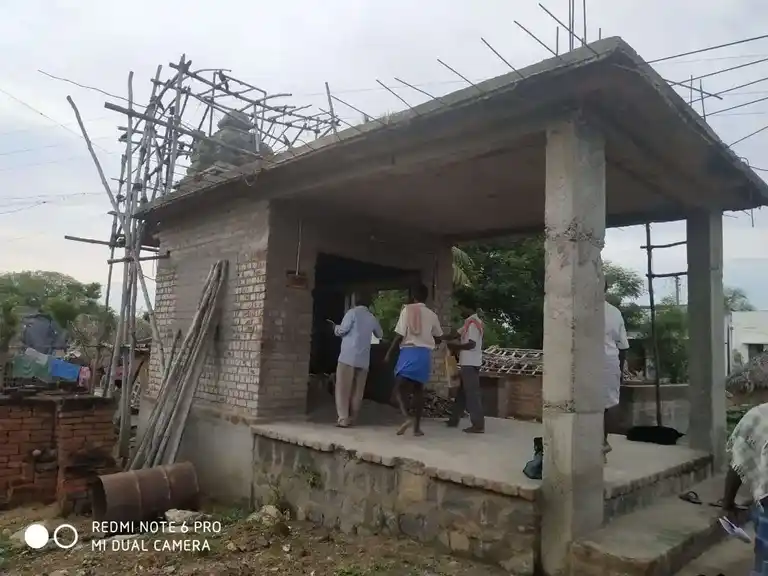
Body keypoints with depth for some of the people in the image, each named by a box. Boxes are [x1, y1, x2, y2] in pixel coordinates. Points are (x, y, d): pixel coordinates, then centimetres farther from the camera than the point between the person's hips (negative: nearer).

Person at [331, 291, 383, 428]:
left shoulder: (353, 312, -3)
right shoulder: (372, 318, 13)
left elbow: (342, 330, -9)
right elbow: (380, 334, 29)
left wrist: (335, 328, 13)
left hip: (348, 356, -5)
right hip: (364, 359, 5)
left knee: (343, 388, -3)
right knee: (357, 390, 9)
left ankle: (343, 418, -9)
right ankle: (352, 418, 11)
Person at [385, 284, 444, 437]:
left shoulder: (407, 310, -4)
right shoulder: (432, 315, 8)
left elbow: (400, 335, -8)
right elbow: (438, 337, 18)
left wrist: (389, 353, 0)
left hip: (409, 352, -4)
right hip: (425, 354, 4)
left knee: (399, 387, -1)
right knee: (418, 389, 11)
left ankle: (408, 417, -23)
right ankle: (417, 427, 10)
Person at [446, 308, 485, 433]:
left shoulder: (473, 323, -15)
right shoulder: (470, 322, 16)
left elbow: (471, 344, -21)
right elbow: (458, 334, 17)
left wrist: (455, 346, -11)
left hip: (470, 363, -10)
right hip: (468, 363, 10)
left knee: (472, 393, -8)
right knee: (462, 392, 15)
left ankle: (478, 425, -7)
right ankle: (454, 420, 24)